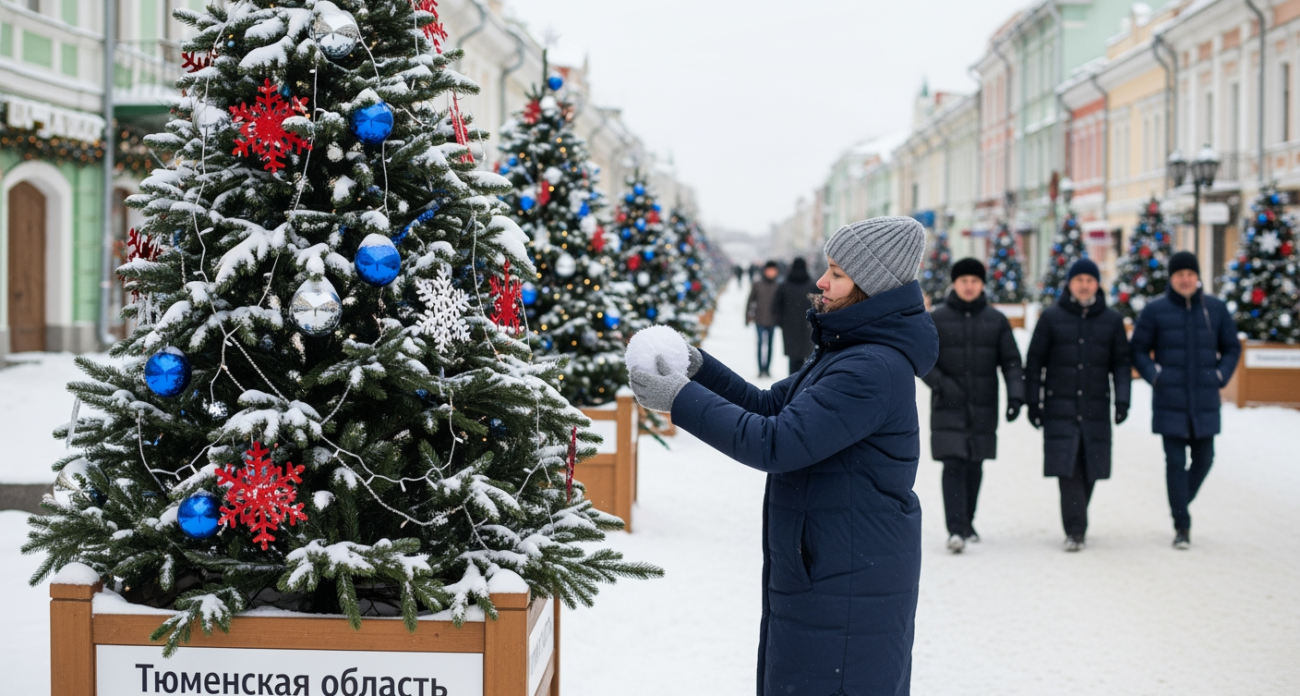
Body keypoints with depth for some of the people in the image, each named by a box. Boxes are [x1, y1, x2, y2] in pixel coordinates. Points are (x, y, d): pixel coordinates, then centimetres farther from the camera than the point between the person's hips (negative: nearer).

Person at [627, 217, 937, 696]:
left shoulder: (874, 369, -23)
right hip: (823, 571, 11)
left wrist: (681, 399, -20)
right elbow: (769, 407, 16)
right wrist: (697, 367, 3)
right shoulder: (844, 354, 13)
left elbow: (775, 443, -26)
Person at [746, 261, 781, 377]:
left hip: (772, 320, 2)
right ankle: (761, 369, -7)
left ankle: (767, 369, 16)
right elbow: (750, 301, 5)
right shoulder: (757, 285, 0)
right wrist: (748, 317, 4)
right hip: (760, 320, -2)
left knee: (769, 345, 8)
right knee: (761, 343, -8)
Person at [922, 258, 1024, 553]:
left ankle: (967, 523, 26)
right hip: (948, 407, -3)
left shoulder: (996, 320, 7)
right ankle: (956, 530, -15)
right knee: (953, 466, -11)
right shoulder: (937, 319, 1)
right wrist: (941, 384, -13)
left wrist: (1015, 395, -7)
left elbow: (1011, 362, 6)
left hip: (983, 408, 3)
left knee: (974, 467, 11)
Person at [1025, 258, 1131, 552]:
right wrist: (1033, 401, 1)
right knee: (1067, 466, -11)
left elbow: (1121, 362, 11)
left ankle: (1077, 523, 20)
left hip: (1096, 408, 2)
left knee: (1089, 469, 4)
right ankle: (1075, 530, -10)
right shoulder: (1051, 317, 4)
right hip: (1060, 407, -2)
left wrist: (1122, 397, -2)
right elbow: (1034, 362, 6)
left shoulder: (1112, 320, 9)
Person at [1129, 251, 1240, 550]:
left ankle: (1181, 504, 32)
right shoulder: (1155, 311, -1)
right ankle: (1182, 527, 3)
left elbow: (1231, 347, 14)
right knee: (1175, 462, -3)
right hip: (1170, 403, -2)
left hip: (1205, 402, 2)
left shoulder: (1216, 309, 5)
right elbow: (1138, 350, 6)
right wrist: (1155, 377, -7)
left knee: (1203, 458, 7)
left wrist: (1221, 376, 0)